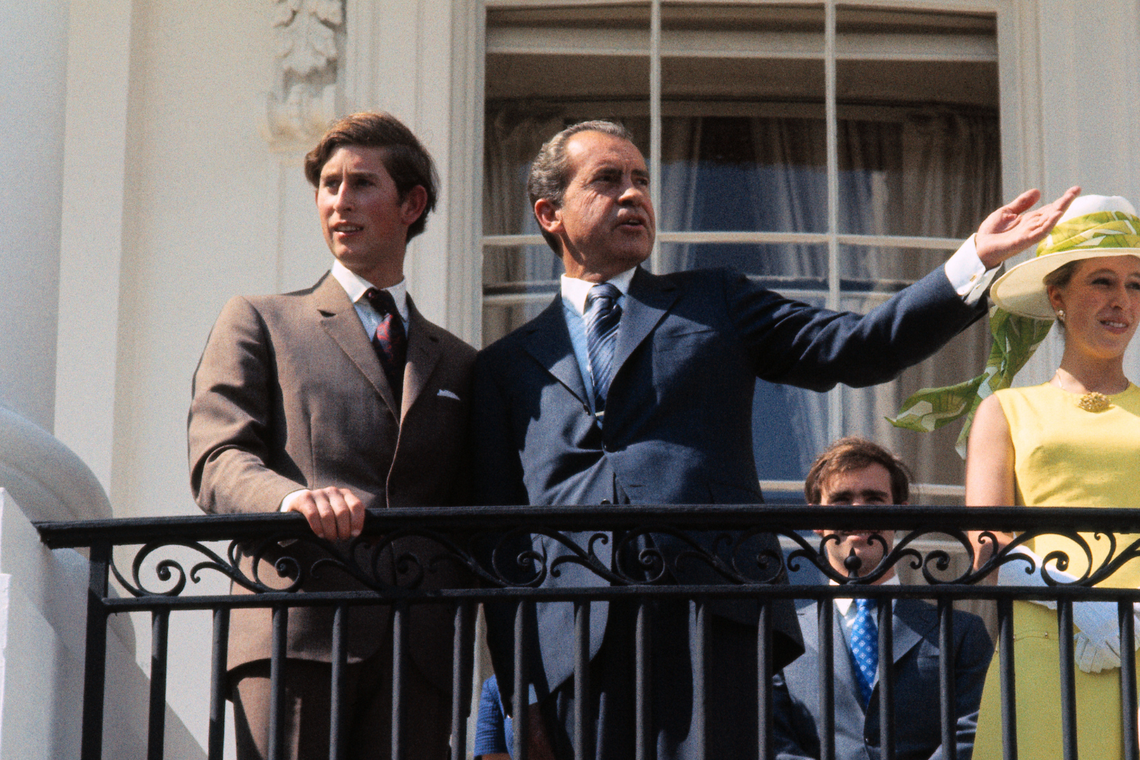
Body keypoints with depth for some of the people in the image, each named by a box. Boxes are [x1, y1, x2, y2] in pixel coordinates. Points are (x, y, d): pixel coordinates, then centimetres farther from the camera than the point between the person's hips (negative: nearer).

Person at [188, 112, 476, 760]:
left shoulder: (458, 362, 25)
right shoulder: (258, 324, 16)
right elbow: (217, 460, 2)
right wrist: (290, 495, -21)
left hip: (419, 652, 2)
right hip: (296, 636, -2)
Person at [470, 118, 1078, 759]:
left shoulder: (715, 303, 22)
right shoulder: (507, 364, 20)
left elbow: (859, 350, 10)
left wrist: (977, 260, -3)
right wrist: (520, 692, 4)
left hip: (714, 617, -1)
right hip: (575, 645, 1)